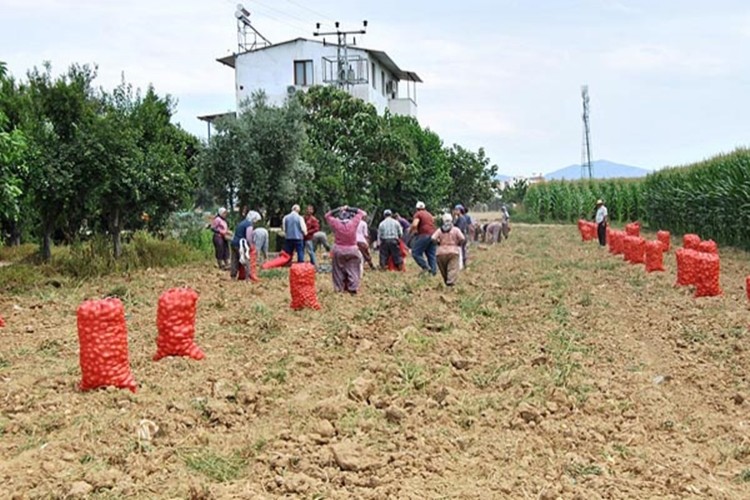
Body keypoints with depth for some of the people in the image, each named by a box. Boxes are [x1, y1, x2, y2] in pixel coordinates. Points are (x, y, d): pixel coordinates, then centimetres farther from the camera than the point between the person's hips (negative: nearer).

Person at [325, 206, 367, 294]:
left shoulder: (336, 223, -9)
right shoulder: (353, 223, -10)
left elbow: (327, 215, 9)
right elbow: (361, 213, 5)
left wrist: (338, 209, 5)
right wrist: (350, 209, 4)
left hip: (338, 250, 0)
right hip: (352, 250, 0)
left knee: (339, 270, 11)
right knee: (352, 270, 6)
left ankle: (339, 288, 13)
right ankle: (353, 289, 3)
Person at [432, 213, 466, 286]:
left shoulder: (439, 230, 6)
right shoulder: (456, 230, 3)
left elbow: (433, 238, -8)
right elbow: (463, 239, -9)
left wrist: (438, 243, 10)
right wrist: (459, 244, 11)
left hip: (441, 252, 2)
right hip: (453, 251, -2)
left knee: (443, 270, 14)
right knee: (453, 269, -10)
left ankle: (446, 281, 20)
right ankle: (451, 281, -29)